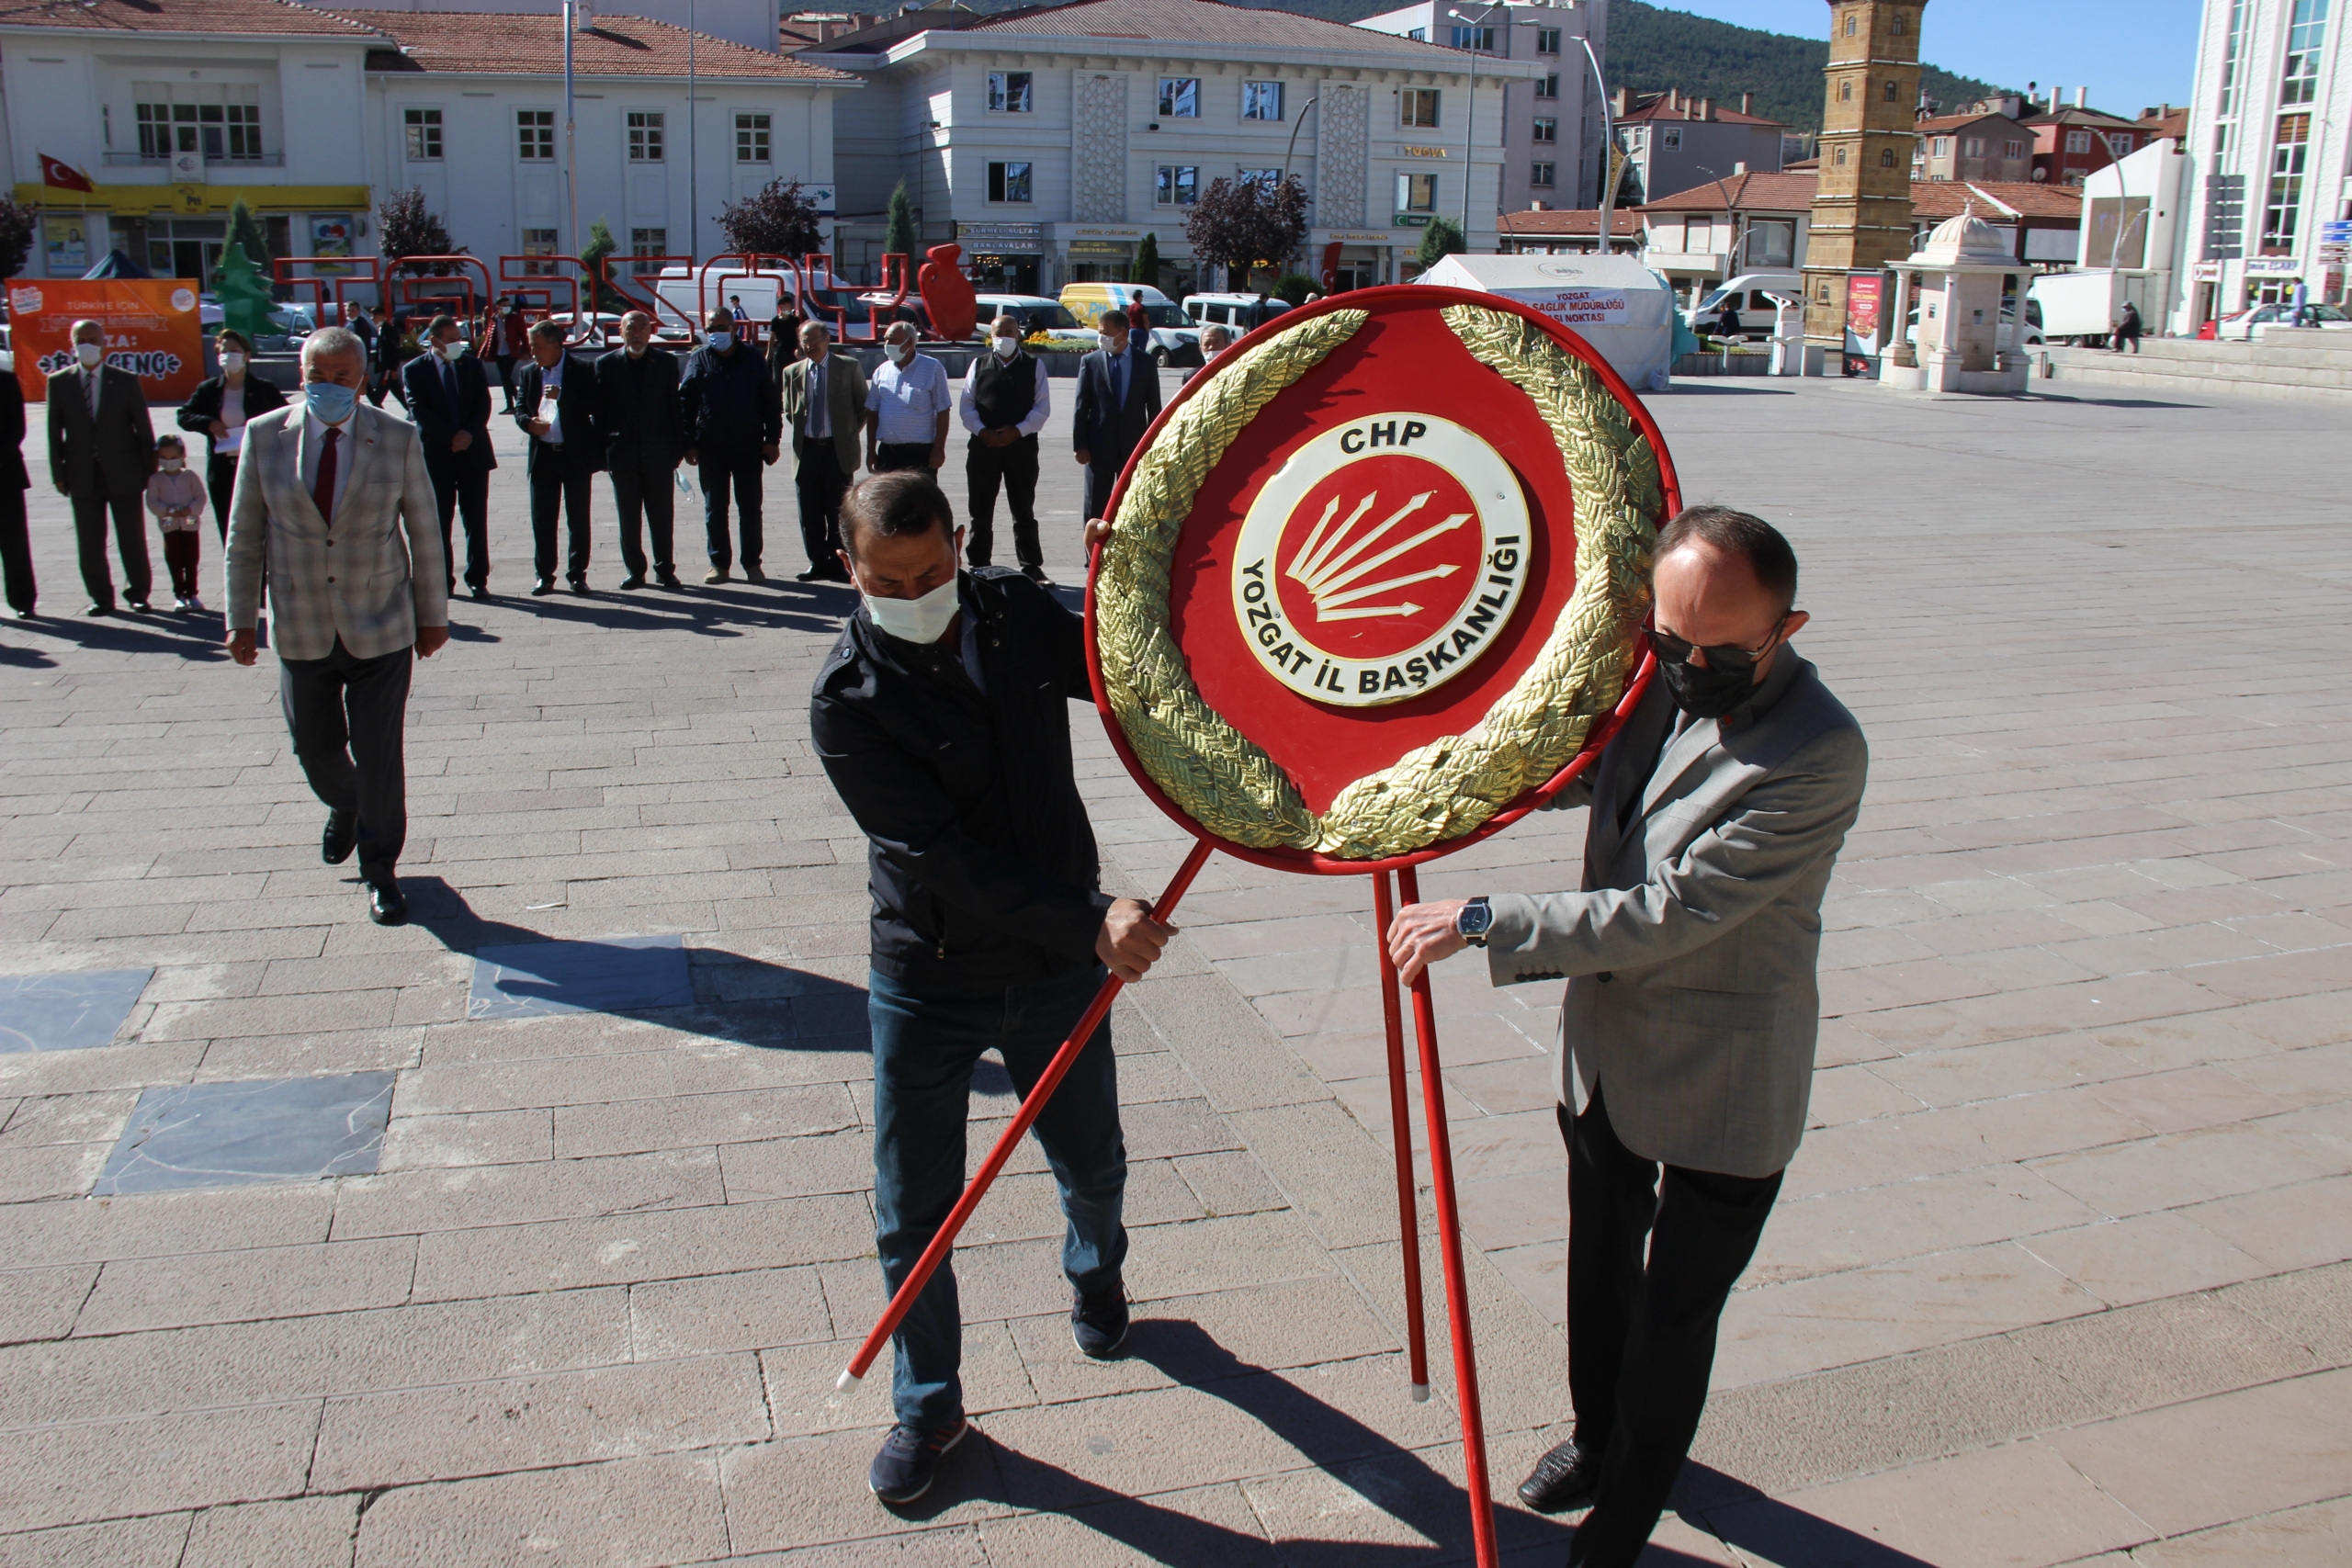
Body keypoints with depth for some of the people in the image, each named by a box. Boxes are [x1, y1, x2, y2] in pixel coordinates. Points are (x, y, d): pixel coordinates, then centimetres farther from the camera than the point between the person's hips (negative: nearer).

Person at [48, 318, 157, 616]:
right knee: (90, 542, 4)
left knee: (132, 538, 3)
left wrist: (149, 470, -1)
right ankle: (101, 597, 14)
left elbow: (143, 427, 3)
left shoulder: (126, 380, 3)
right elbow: (54, 431, 5)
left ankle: (137, 593, 15)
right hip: (82, 475, 1)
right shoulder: (59, 381, 5)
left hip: (123, 472, -1)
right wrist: (58, 473, 0)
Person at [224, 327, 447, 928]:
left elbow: (424, 533, 1)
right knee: (315, 748, 13)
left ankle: (380, 870, 19)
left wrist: (433, 614, 4)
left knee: (378, 756, 1)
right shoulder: (264, 435, -2)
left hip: (380, 627, -2)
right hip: (301, 629, 2)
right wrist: (241, 619, 2)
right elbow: (244, 535, 3)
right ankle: (344, 807, 47)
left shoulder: (398, 438, -4)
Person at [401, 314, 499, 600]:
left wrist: (470, 434, -13)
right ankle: (443, 581, 11)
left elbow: (484, 403, 2)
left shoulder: (472, 364, 9)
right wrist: (452, 436, -16)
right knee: (440, 522, 4)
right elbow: (419, 411, -8)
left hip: (473, 452, 2)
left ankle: (477, 579, 11)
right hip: (437, 455, -2)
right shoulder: (414, 370, 0)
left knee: (476, 520, 4)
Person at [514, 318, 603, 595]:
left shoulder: (583, 369, -4)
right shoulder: (529, 372, 9)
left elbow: (594, 406, -12)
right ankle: (544, 575, 12)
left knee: (578, 518, 4)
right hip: (542, 455, 3)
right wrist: (529, 423, -13)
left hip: (576, 455, -3)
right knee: (542, 519, 4)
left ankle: (577, 574, 14)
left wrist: (561, 396, -22)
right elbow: (519, 408, 9)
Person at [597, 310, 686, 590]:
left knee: (662, 516, 5)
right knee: (628, 518, 6)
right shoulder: (606, 364, 3)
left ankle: (665, 569, 15)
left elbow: (676, 406, 3)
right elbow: (599, 410, 3)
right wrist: (601, 451, -2)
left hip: (659, 453, 0)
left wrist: (679, 446, -1)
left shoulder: (667, 362, 3)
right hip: (623, 453, 0)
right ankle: (634, 570, 15)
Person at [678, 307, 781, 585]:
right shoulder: (698, 360, 3)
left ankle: (752, 563, 14)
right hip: (710, 448, 1)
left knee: (750, 507, 5)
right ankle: (718, 562, 14)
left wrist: (772, 439, -1)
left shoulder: (752, 359, 2)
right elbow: (684, 403, 2)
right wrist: (689, 443, -4)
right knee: (714, 508, 6)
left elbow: (770, 401, 4)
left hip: (749, 446, 0)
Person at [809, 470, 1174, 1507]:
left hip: (1057, 967, 3)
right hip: (926, 982, -3)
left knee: (1092, 1164, 21)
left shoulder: (1017, 614, -5)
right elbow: (945, 855, -24)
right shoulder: (846, 699, -18)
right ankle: (927, 1407, 31)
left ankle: (1095, 1272, 56)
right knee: (912, 1215, 6)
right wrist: (1090, 919, -30)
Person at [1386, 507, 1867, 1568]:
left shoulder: (1818, 754, -28)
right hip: (1606, 1047, 7)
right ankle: (1597, 1435, 53)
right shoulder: (1657, 682, -6)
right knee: (1600, 1267, 27)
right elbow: (1572, 770, 15)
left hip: (1720, 1088, -7)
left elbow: (1670, 913, -31)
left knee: (1673, 1313, 9)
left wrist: (1482, 923, -30)